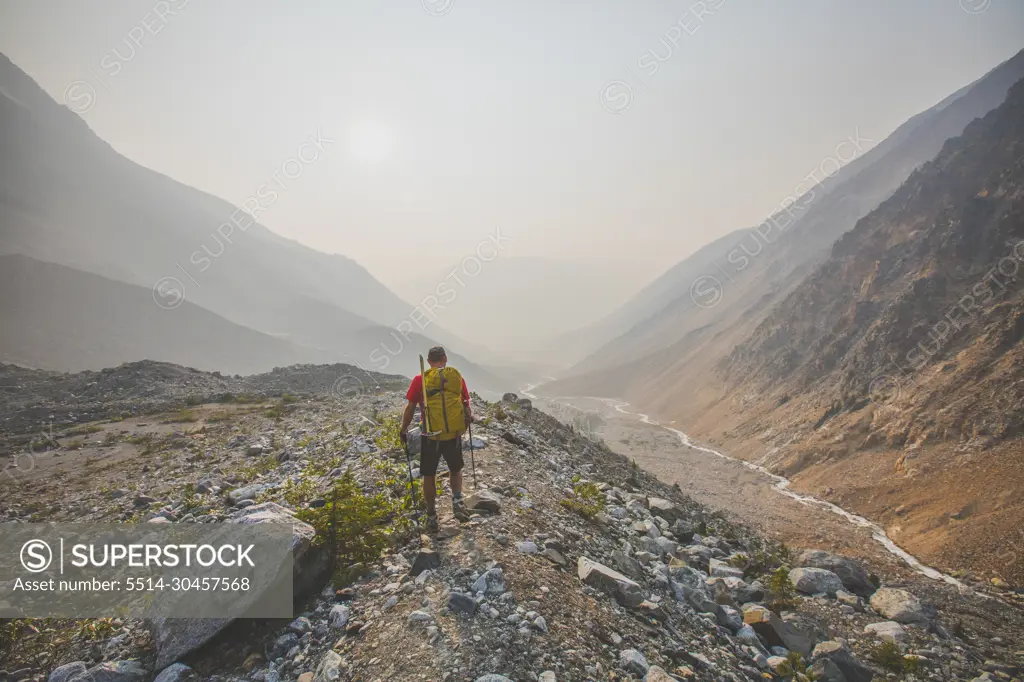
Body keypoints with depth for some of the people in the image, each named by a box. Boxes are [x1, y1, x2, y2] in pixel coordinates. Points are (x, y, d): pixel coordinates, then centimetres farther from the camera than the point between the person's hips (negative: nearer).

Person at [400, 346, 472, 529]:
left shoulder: (420, 380, -8)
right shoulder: (457, 377, -3)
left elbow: (410, 408, -5)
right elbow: (466, 407, 2)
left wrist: (403, 429, 9)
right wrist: (469, 418, 23)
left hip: (430, 435, -1)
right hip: (454, 434, 1)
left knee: (429, 476, 15)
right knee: (456, 470, 24)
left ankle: (431, 516, 23)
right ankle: (457, 501, 6)